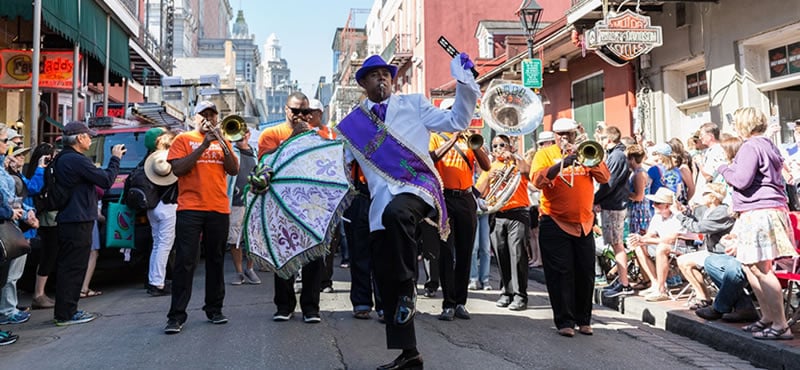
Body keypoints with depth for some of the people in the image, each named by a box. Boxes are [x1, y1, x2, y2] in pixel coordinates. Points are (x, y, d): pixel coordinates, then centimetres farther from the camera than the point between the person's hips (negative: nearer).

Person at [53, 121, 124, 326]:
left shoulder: (62, 159, 15)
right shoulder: (77, 160, -17)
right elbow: (106, 180, -15)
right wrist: (115, 159, -4)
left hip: (66, 220, 10)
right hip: (78, 222, -10)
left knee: (66, 266, 16)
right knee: (74, 268, -5)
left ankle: (64, 311, 24)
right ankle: (66, 314, 0)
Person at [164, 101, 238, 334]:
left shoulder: (222, 141, 16)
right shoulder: (184, 139, 6)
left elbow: (234, 170, 4)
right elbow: (177, 169, -8)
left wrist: (222, 143, -9)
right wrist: (204, 145, -11)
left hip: (219, 209, 4)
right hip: (190, 208, -3)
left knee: (216, 260, 9)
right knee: (185, 262, -6)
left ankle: (214, 309, 18)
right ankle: (176, 316, -3)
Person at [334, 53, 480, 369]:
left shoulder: (413, 104, 10)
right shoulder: (351, 124, 14)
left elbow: (456, 122, 5)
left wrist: (464, 84, -5)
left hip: (418, 186, -3)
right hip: (382, 202, 4)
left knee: (395, 213, -40)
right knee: (385, 281, 2)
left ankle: (408, 287, -18)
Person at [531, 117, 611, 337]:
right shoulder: (545, 154, 2)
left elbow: (604, 177, -1)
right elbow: (538, 181, -16)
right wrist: (562, 163, -26)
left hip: (583, 223, 4)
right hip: (555, 224, -4)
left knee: (586, 274, 7)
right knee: (560, 274, -3)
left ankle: (584, 320, 19)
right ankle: (564, 322, 4)